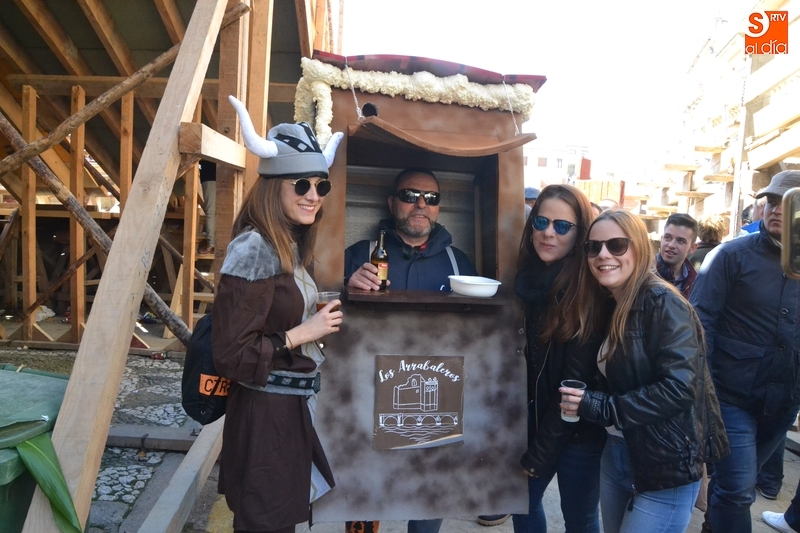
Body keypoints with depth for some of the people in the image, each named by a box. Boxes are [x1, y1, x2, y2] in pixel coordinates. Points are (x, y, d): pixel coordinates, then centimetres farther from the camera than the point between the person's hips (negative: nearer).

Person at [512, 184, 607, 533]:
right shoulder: (526, 278, -1)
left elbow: (577, 380, -18)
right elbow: (518, 358, 5)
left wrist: (542, 449, -14)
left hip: (578, 431, -5)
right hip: (532, 421, 6)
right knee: (522, 502, 20)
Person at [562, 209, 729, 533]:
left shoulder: (663, 303, -17)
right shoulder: (607, 306, 6)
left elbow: (680, 388, -25)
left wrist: (597, 407, -22)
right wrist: (582, 401, -4)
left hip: (666, 468, -7)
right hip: (615, 454, 8)